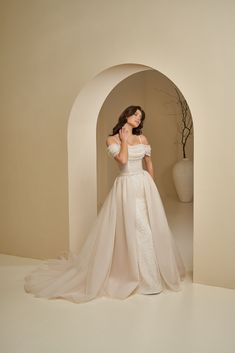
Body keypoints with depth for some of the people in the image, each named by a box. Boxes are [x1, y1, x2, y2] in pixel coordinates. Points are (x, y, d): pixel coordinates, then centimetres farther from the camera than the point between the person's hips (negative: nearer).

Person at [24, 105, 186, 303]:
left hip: (144, 185, 4)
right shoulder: (112, 140, -2)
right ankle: (145, 277, 11)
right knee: (130, 229, -2)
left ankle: (152, 273, 24)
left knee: (149, 228, 7)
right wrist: (124, 140, -6)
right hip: (125, 187, -4)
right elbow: (122, 159, -18)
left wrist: (150, 187, 14)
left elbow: (149, 164, 16)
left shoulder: (142, 139, 10)